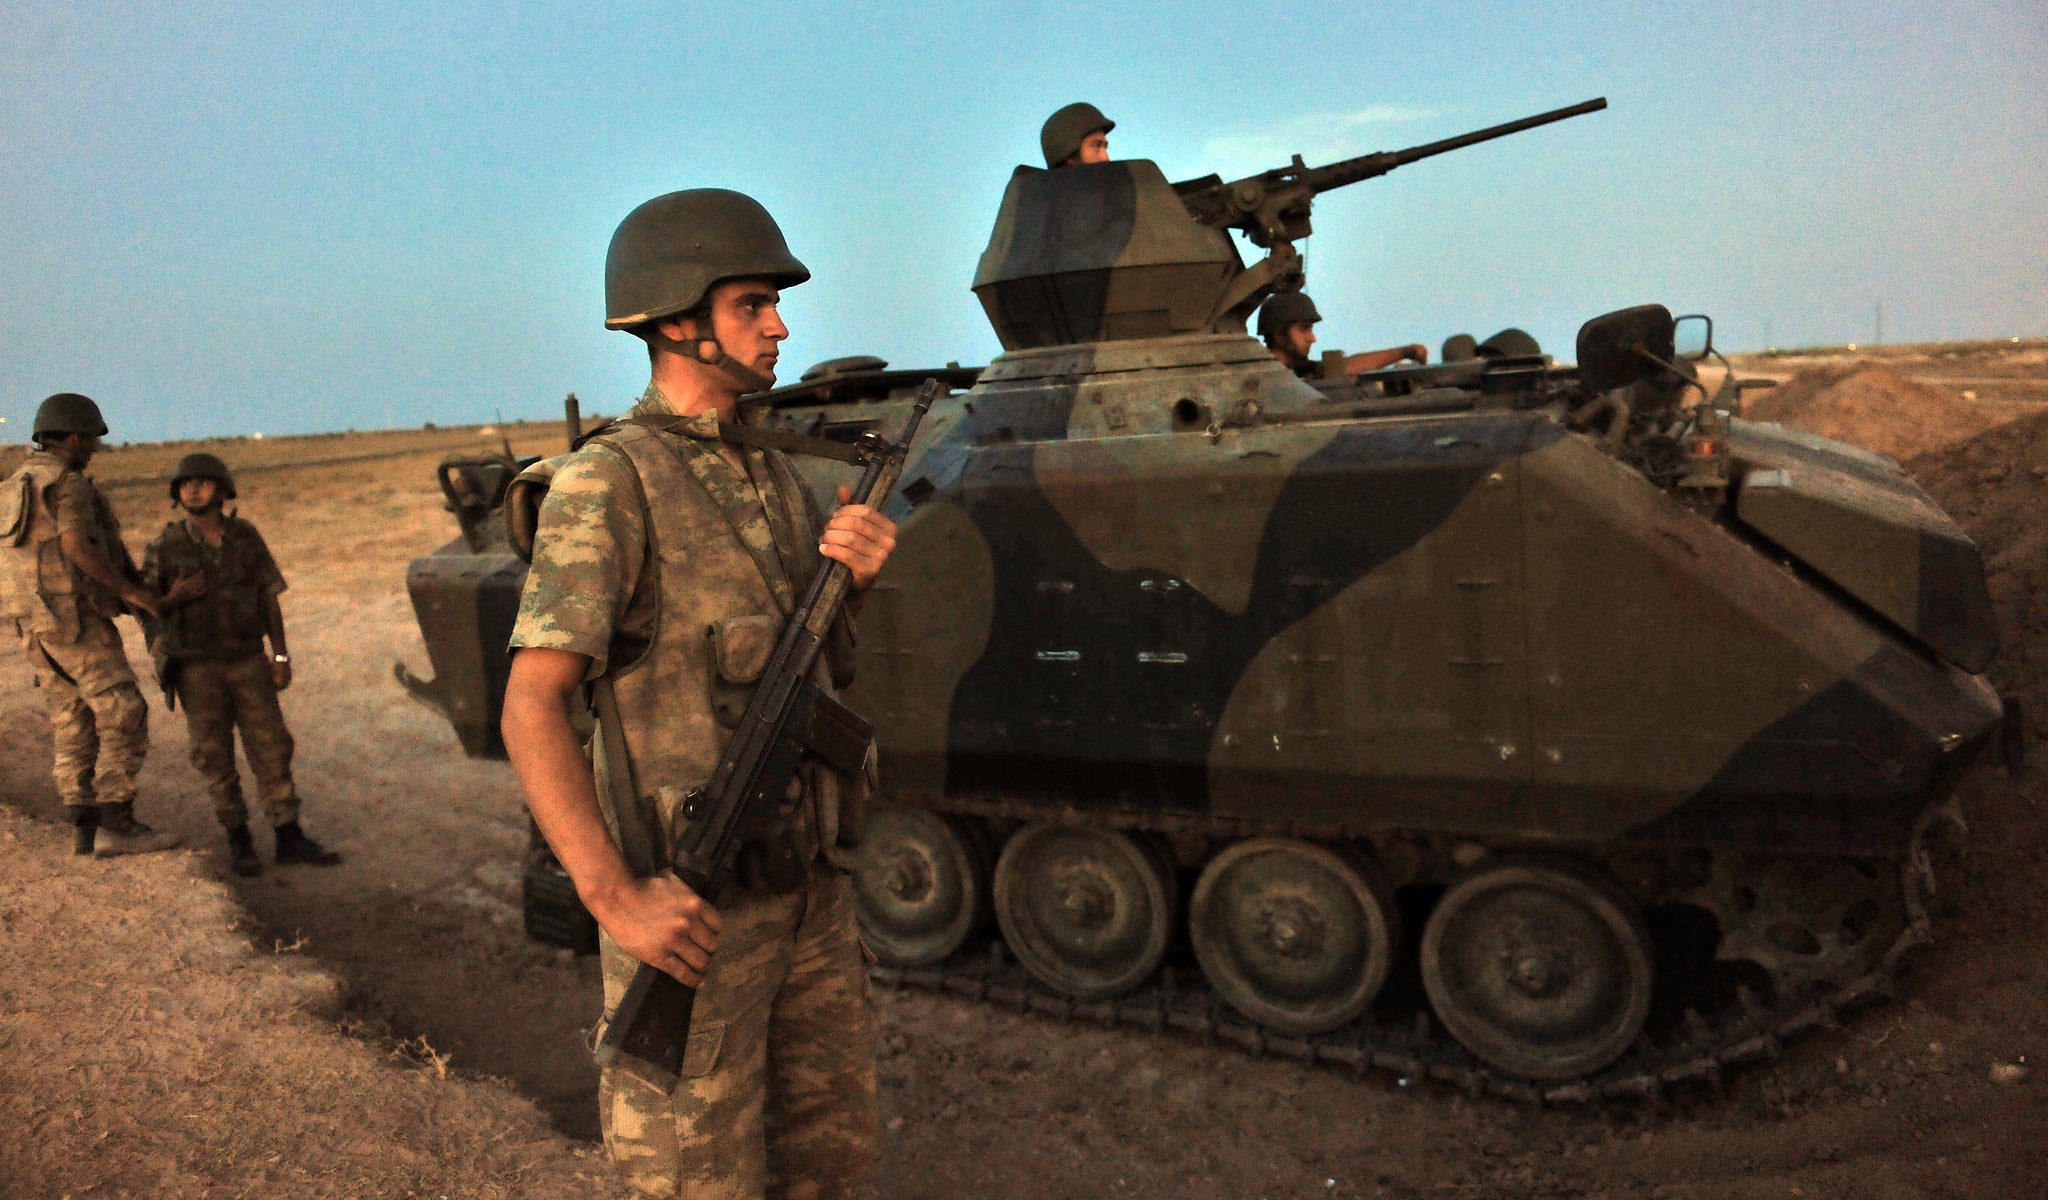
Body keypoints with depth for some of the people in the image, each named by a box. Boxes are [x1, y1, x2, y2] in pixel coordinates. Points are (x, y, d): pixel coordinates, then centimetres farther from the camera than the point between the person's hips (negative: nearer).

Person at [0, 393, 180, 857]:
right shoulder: (70, 483, -11)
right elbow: (76, 547, -26)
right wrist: (131, 590, -18)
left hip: (37, 626, 9)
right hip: (76, 620, -9)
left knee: (75, 725, 10)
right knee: (125, 716, -7)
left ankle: (83, 828, 8)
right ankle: (116, 824, -11)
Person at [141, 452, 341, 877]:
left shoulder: (246, 536, -1)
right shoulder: (166, 547, -7)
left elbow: (268, 598, 2)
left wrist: (281, 657, -3)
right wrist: (177, 595, -23)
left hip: (247, 662, 2)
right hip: (196, 667, -2)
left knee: (271, 747, 0)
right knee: (216, 756, 1)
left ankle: (290, 839, 6)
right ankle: (238, 841, 14)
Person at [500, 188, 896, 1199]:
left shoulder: (773, 474, 10)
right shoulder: (608, 484, -13)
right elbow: (531, 708, -18)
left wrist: (856, 571, -8)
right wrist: (613, 897, -27)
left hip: (809, 887, 7)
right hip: (689, 908, -7)